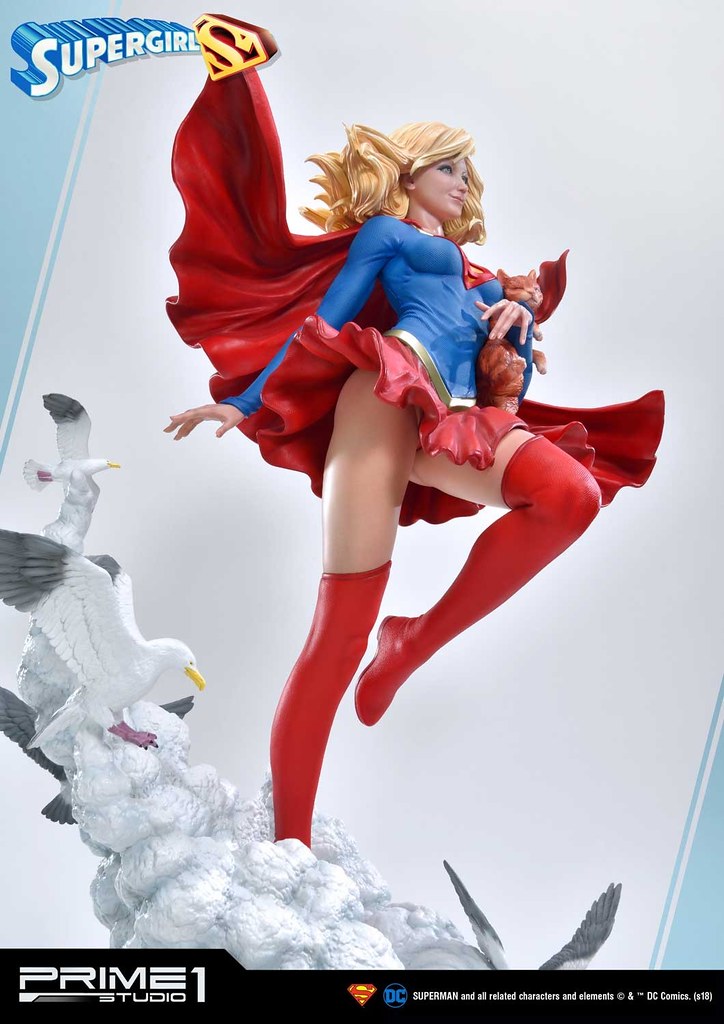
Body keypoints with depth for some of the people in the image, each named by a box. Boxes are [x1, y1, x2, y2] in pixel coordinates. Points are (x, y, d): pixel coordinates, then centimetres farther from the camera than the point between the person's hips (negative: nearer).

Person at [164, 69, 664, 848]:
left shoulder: (474, 275, 35)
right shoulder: (383, 231, 20)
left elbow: (512, 387, 31)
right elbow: (323, 322, 12)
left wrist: (520, 324, 13)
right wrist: (246, 402, 6)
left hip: (450, 420, 6)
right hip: (386, 397, -6)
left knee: (574, 493, -25)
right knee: (342, 630, -16)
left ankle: (416, 641, -13)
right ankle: (288, 836, -10)